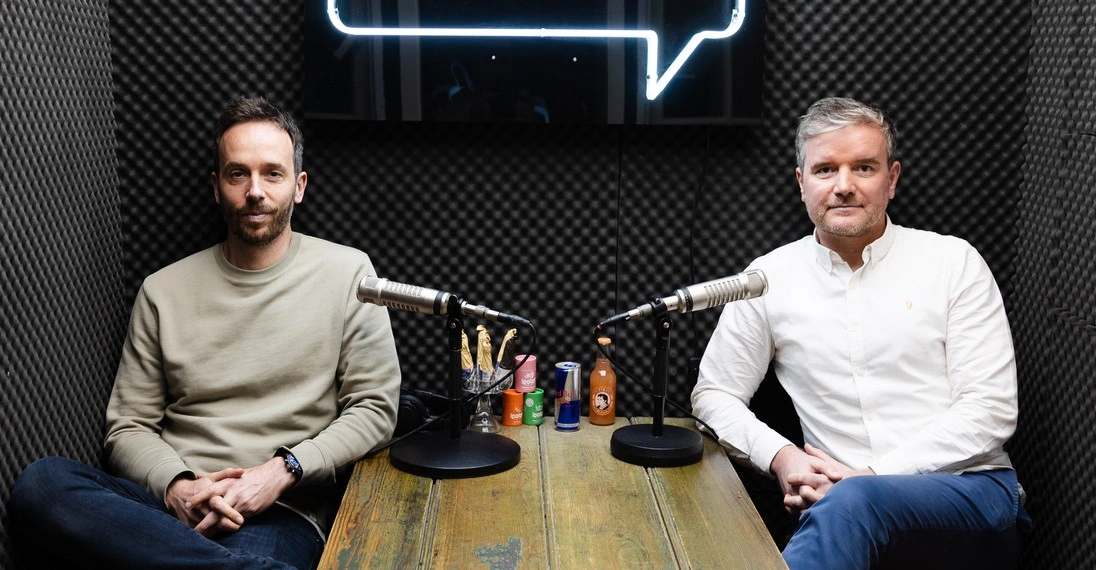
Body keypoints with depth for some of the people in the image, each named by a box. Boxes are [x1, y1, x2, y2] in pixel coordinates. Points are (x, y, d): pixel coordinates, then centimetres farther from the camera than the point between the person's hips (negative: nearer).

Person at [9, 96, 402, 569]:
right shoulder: (163, 291, 13)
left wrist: (281, 471, -12)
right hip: (168, 500, 7)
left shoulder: (348, 272, 6)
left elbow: (374, 409, 3)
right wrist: (177, 487, -11)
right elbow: (128, 427, 12)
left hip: (280, 512, -6)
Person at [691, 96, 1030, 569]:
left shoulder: (954, 261, 2)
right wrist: (780, 456, -9)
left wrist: (871, 475, -13)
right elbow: (714, 395, 11)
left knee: (851, 503, -35)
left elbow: (990, 409, -3)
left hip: (971, 492, -1)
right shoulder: (769, 277, 7)